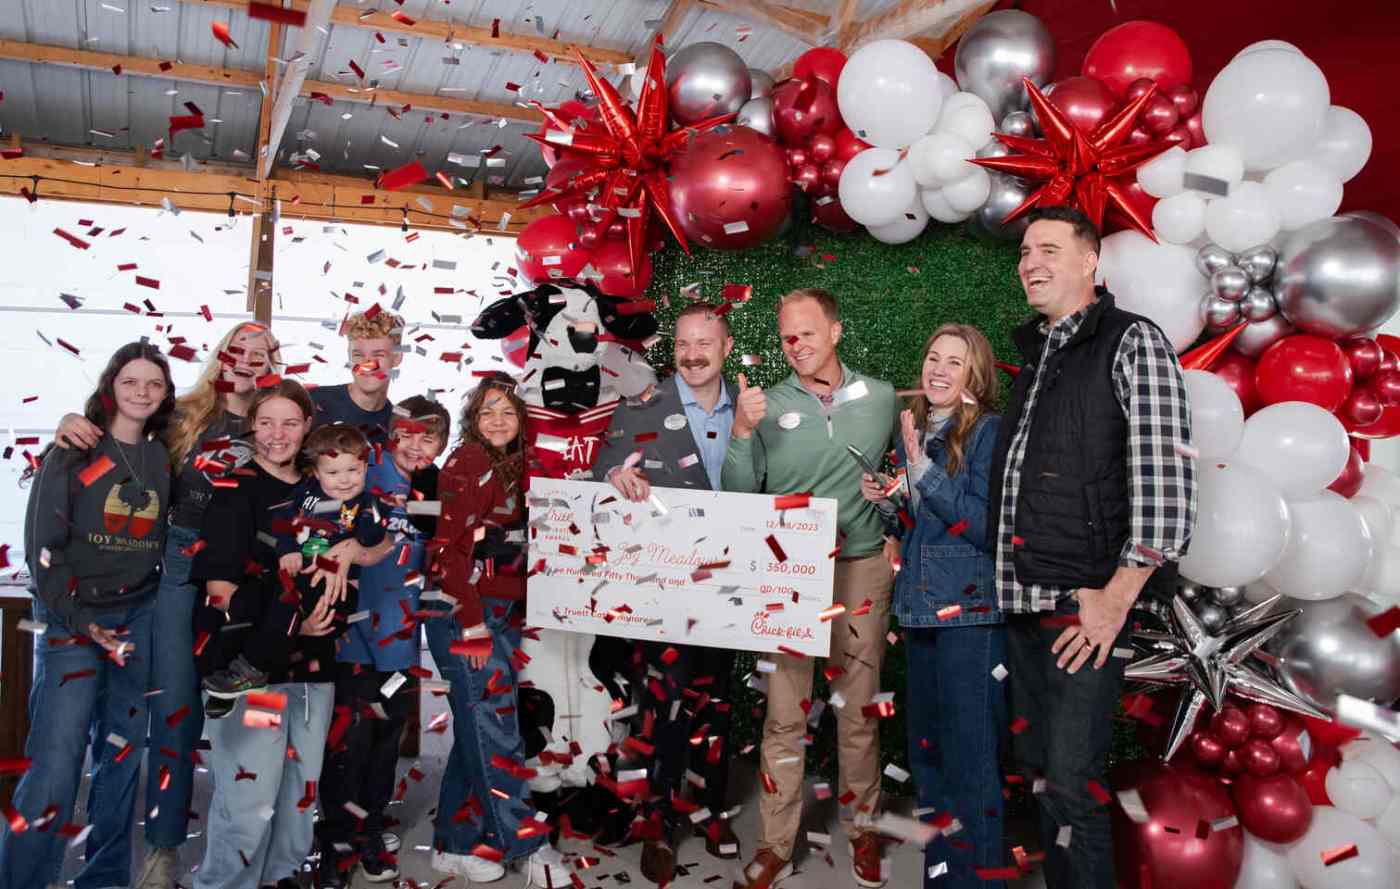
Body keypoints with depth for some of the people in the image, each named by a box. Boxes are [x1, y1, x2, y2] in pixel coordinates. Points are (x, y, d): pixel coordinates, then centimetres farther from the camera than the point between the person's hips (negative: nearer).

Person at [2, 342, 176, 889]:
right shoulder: (73, 452, -4)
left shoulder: (165, 459, 8)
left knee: (122, 753, 8)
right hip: (70, 616, -4)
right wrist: (81, 623, -12)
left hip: (139, 617, 4)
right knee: (55, 760, -9)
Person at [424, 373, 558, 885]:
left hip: (504, 615, 8)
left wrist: (512, 620, 10)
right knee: (494, 730, 0)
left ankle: (455, 846, 25)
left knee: (478, 730, 13)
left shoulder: (514, 467, 12)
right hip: (464, 617, -8)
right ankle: (527, 844, 10)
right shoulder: (468, 463, -11)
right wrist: (474, 625, -17)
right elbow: (450, 548, -16)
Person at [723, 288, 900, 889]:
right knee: (784, 713, 2)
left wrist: (890, 519, 5)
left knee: (858, 709, 10)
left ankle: (862, 829, 28)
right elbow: (738, 495, -4)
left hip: (861, 568, 1)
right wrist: (742, 432, -16)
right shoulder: (769, 406, 0)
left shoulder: (880, 397, 5)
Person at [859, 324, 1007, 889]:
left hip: (971, 613, -7)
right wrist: (883, 501, 1)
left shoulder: (988, 431, -9)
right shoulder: (913, 431, 12)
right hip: (919, 609, 8)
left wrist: (924, 469, -21)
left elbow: (988, 527, -18)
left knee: (969, 756, -2)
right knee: (925, 751, 16)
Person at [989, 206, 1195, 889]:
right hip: (1020, 607, 7)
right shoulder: (1033, 357, 18)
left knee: (1070, 790, -5)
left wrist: (1116, 599, -17)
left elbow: (1167, 483, -13)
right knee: (1038, 769, 15)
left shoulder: (1132, 342, -4)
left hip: (1087, 607, -7)